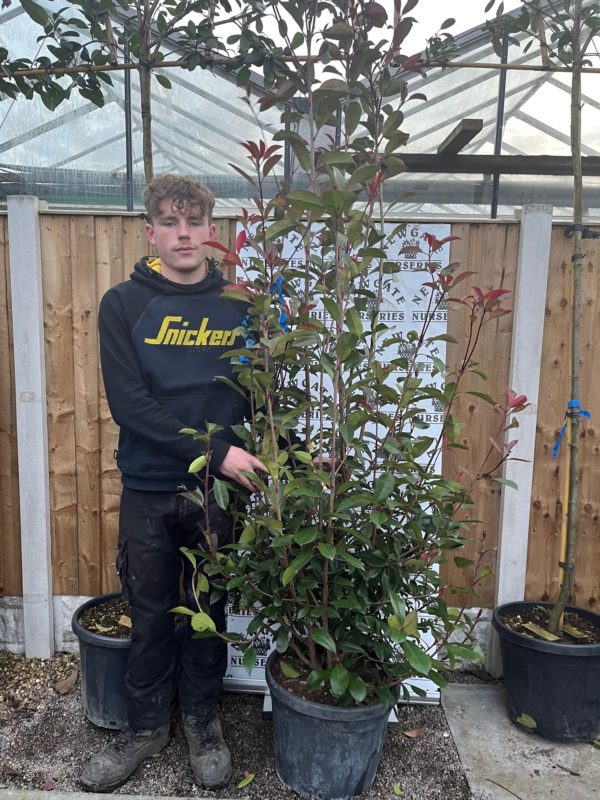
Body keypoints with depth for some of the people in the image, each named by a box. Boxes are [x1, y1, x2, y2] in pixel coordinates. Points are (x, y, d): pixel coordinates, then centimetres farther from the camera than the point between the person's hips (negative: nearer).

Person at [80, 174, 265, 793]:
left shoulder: (239, 305, 0)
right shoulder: (123, 305, -5)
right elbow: (129, 404, -15)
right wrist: (214, 450, -21)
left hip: (219, 488, 1)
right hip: (148, 491, 0)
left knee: (208, 612, 15)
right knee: (151, 615, 15)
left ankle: (202, 721, 38)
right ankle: (145, 727, 37)